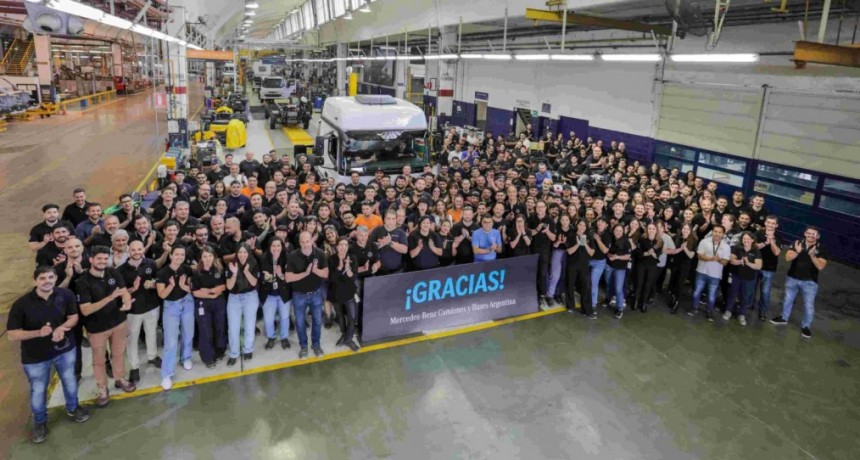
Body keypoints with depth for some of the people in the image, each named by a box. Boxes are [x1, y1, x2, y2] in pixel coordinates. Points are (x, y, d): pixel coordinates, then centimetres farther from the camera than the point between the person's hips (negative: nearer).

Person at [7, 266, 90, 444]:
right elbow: (12, 335, -17)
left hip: (65, 349, 2)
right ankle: (40, 421, 42)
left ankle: (72, 408, 51)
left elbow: (73, 316, -4)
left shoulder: (66, 295, -16)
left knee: (70, 381, 23)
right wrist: (38, 333, -32)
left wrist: (62, 327, -25)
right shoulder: (21, 304, -22)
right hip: (35, 356, -2)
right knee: (38, 391, 16)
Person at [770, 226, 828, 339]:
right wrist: (797, 252, -35)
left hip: (810, 282, -2)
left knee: (809, 305, 2)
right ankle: (784, 318, 40)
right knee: (788, 299, 19)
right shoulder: (797, 244, -7)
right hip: (792, 278, 2)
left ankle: (805, 326, 21)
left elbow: (821, 266, -21)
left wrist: (812, 256, -36)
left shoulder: (821, 249, -11)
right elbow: (787, 258, -16)